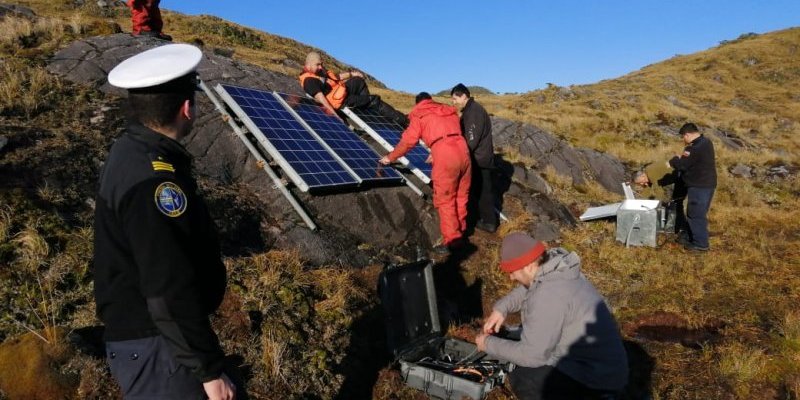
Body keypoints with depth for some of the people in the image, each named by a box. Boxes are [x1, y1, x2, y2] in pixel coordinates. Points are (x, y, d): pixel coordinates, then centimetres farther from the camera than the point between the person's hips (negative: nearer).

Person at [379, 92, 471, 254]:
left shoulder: (419, 115, 12)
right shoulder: (450, 111, 27)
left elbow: (407, 141, 11)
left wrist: (390, 157, 25)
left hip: (445, 159, -6)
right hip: (463, 153, 6)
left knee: (445, 201, 3)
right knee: (461, 197, 17)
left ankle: (452, 241, 5)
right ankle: (460, 233, 30)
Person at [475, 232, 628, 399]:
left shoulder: (549, 295, -28)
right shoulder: (555, 270, -2)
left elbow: (531, 354, -22)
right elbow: (527, 289, 20)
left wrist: (489, 344, -9)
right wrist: (501, 308, 5)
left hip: (598, 377, -9)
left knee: (520, 379, -14)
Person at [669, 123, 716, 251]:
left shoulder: (698, 148, -23)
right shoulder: (704, 142, 10)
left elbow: (682, 165, -19)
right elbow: (689, 161, 13)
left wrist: (674, 160, 2)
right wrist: (683, 156, -10)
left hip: (700, 186, -10)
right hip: (702, 184, 10)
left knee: (697, 215, -3)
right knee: (692, 213, 19)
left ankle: (700, 244, 4)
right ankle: (690, 237, 30)